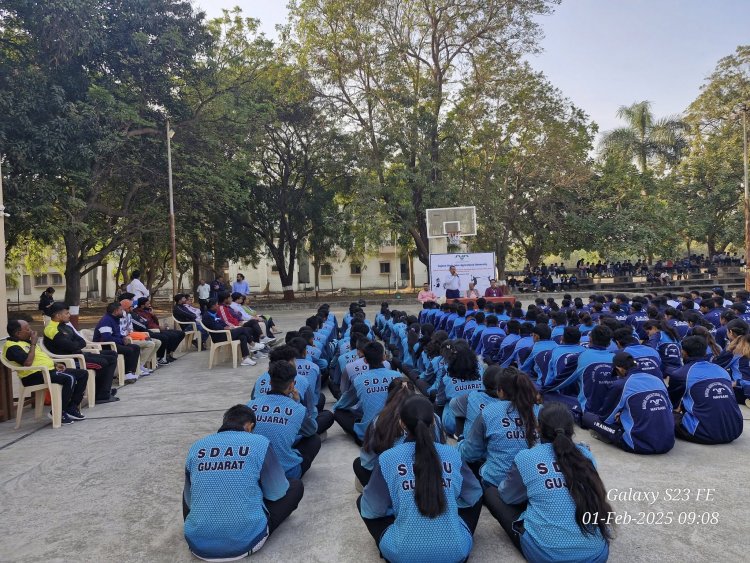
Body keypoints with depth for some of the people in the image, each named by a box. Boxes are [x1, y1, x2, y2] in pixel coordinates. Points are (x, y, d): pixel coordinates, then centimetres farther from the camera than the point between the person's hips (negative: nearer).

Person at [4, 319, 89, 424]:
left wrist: (55, 364, 11)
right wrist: (33, 344, -14)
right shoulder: (12, 346, -10)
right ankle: (58, 412, -17)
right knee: (69, 378, -31)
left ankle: (72, 408, 3)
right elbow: (27, 362, -25)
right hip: (35, 375, -10)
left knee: (83, 373, 2)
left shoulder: (26, 341, 21)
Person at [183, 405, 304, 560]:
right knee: (296, 486, 16)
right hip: (246, 542, -4)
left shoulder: (196, 447, 5)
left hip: (198, 545, 4)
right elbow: (276, 493, 4)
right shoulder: (259, 443, -5)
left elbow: (189, 500, 16)